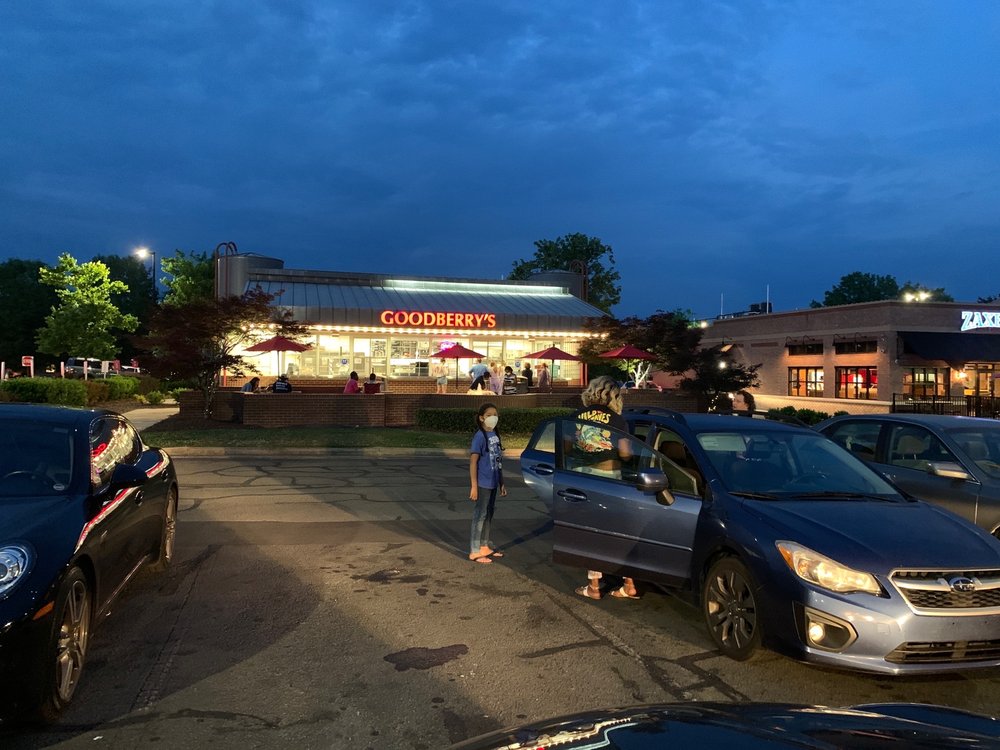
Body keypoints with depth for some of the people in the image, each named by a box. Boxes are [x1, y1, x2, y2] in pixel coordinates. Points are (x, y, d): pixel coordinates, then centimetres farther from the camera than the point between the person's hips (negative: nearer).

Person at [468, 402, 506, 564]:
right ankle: (475, 552, 7)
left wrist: (501, 483, 17)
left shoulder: (495, 435, 9)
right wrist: (474, 486, -20)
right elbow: (473, 462, -17)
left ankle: (485, 546, 29)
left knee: (489, 515, 16)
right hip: (483, 483, -8)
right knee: (480, 515, -1)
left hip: (493, 483, 8)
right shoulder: (480, 436, -14)